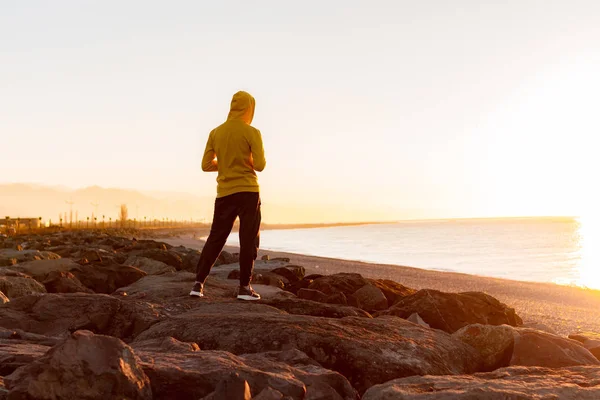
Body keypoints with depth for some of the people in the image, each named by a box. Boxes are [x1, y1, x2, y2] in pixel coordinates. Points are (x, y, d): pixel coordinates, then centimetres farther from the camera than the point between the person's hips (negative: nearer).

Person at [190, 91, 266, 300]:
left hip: (224, 193, 4)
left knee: (215, 238, 10)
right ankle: (245, 287, 4)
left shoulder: (215, 133, 5)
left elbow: (206, 165, 5)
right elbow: (260, 165, -11)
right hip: (248, 191, -4)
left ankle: (198, 284, 6)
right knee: (249, 240, 3)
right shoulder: (252, 133, -7)